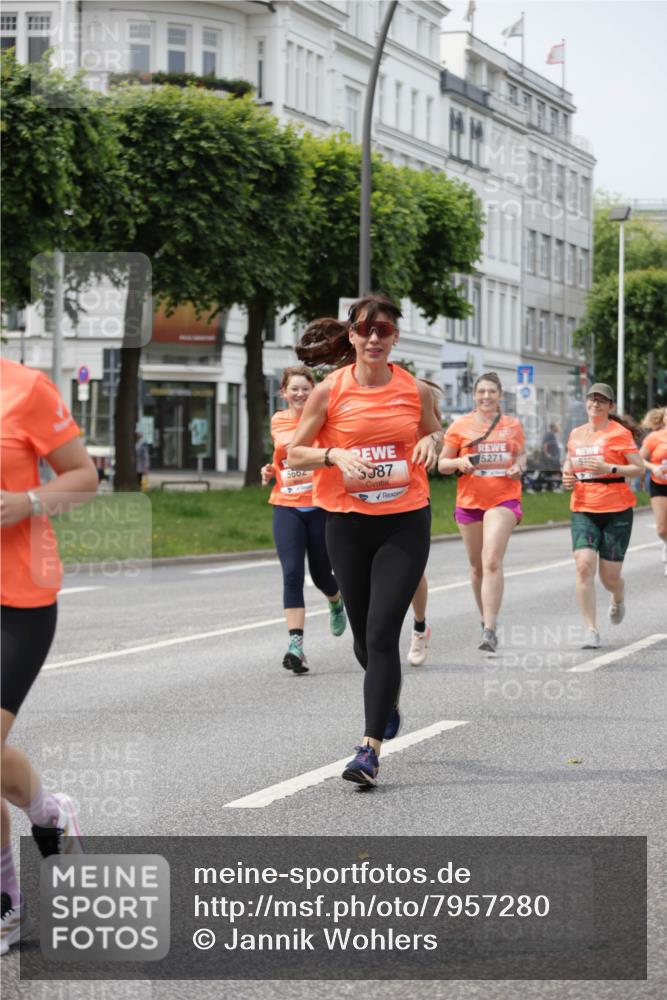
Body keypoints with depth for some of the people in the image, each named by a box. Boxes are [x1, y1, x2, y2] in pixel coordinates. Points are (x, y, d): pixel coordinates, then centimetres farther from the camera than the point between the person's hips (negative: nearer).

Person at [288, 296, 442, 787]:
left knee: (382, 633, -13)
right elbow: (294, 454, 2)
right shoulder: (330, 390, -3)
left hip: (406, 523, -1)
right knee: (365, 637, 12)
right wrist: (335, 454, -17)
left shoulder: (416, 390, 1)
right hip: (348, 524, 1)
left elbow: (436, 433, 20)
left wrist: (431, 441, -3)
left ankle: (371, 748, -13)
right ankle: (388, 700, 45)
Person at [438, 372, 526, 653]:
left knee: (492, 561, -17)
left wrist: (518, 467, -1)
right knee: (477, 566, 11)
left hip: (504, 500, -2)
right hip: (469, 501, 2)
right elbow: (442, 463, 7)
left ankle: (490, 630, -22)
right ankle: (486, 619, 31)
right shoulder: (460, 425, 4)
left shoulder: (512, 425, 7)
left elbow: (521, 454, 21)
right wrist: (460, 462, -14)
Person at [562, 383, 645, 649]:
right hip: (583, 509, 3)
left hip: (616, 510, -3)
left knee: (609, 576, 2)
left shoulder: (619, 433, -5)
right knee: (584, 566, -16)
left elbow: (639, 467, -7)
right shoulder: (576, 434, 10)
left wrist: (609, 468, -20)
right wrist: (567, 476, 5)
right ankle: (591, 631, -11)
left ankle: (619, 599, 42)